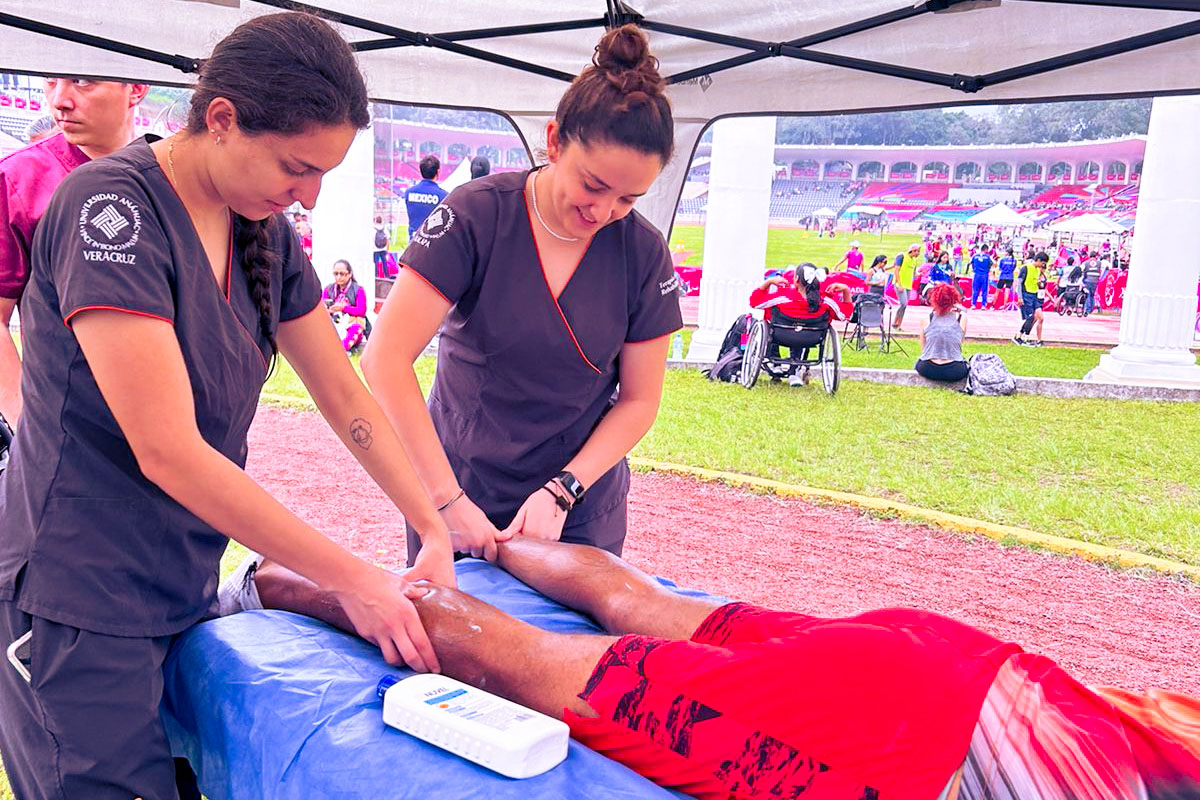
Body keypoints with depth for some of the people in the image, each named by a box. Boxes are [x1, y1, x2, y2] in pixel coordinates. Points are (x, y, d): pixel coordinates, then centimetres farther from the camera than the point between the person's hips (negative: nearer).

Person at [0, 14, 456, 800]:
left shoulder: (266, 232, 1)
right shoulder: (110, 209, -21)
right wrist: (349, 578, -22)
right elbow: (169, 453, -26)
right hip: (81, 605, -6)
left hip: (187, 588, 7)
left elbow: (347, 396, 6)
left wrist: (435, 529, -1)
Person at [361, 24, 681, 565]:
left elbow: (639, 401, -2)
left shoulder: (644, 253, -7)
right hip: (458, 492, -1)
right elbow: (385, 359, -20)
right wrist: (447, 500, -23)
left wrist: (563, 492, -15)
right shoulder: (478, 216, -15)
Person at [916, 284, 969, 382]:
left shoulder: (926, 318, -1)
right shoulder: (962, 318, -2)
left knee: (918, 364, 35)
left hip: (927, 370, 0)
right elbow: (960, 343, 14)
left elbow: (923, 347, 7)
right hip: (955, 372, 0)